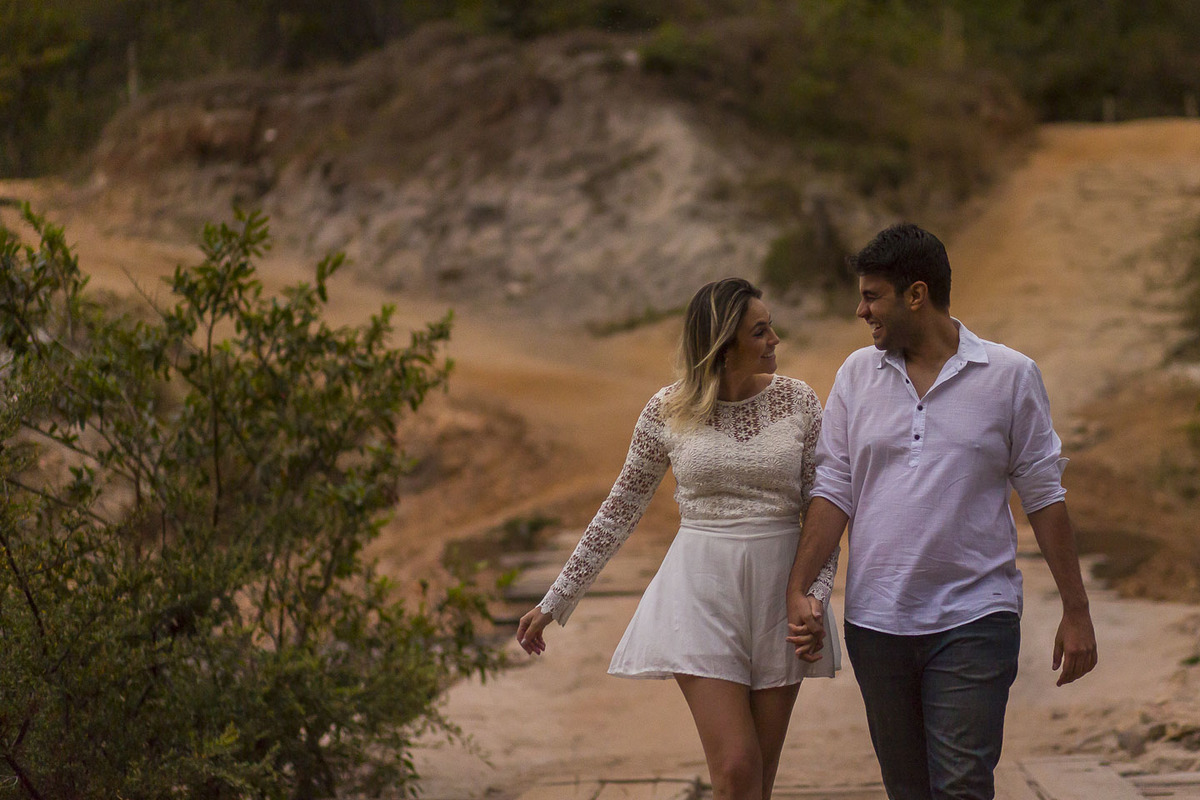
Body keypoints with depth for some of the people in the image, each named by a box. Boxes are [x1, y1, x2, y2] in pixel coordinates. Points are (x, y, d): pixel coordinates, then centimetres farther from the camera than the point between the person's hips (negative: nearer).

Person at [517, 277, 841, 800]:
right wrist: (556, 601, 9)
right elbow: (620, 510, 8)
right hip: (702, 594, -2)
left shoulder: (798, 403, 0)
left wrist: (817, 593, -13)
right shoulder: (667, 412, -2)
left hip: (779, 593, 2)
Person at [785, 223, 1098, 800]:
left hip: (974, 620, -3)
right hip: (875, 621, 3)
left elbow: (1043, 495, 2)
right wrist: (797, 590, -4)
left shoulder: (1010, 376, -1)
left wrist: (1076, 611, 2)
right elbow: (834, 490, 7)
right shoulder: (857, 375, 7)